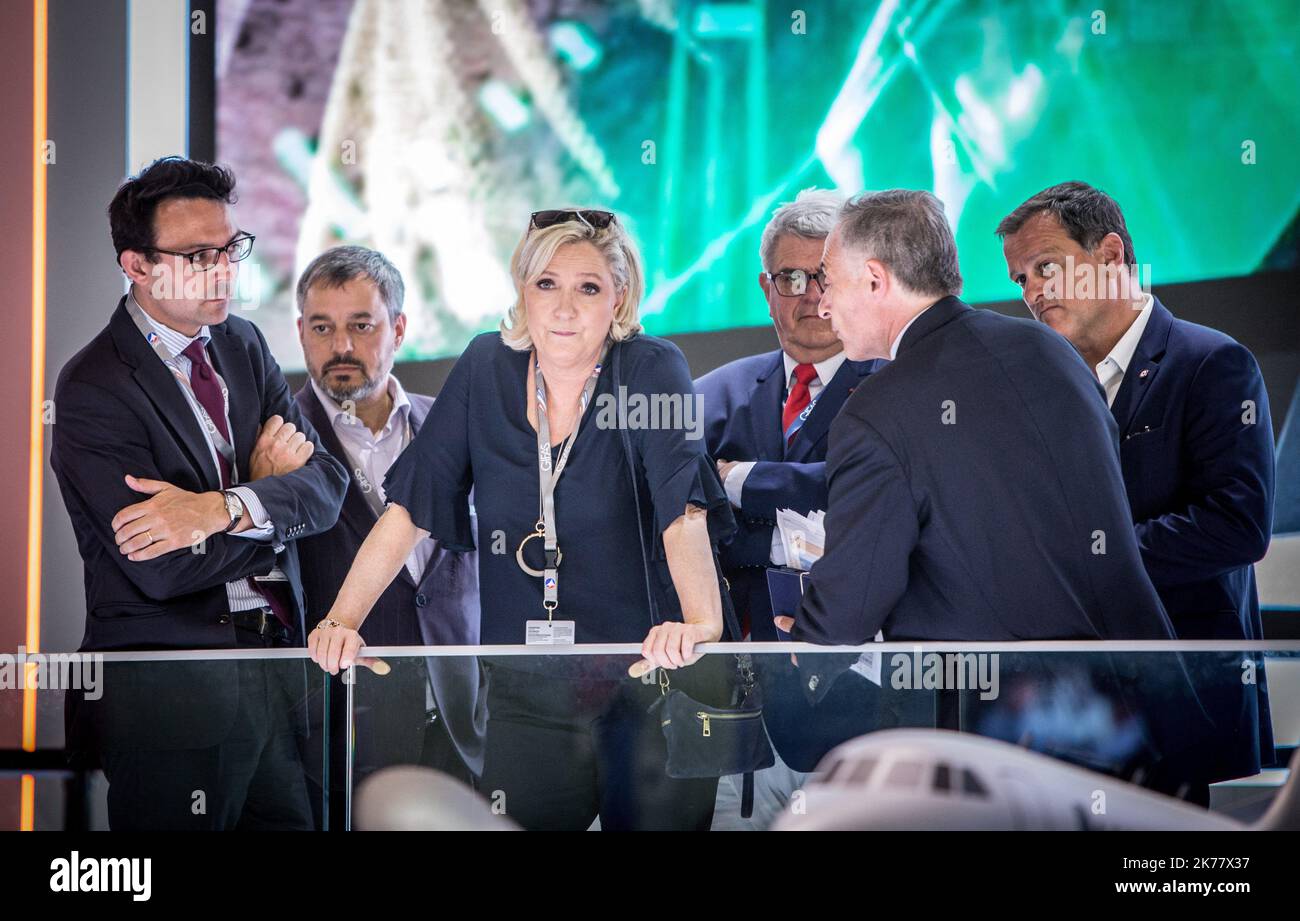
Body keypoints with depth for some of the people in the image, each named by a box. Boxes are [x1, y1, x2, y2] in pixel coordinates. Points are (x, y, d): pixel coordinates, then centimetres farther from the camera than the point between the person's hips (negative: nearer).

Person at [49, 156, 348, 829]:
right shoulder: (94, 389, -11)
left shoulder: (243, 345, 11)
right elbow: (163, 571, -19)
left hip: (276, 666, 6)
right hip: (170, 696, -6)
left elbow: (326, 484, -1)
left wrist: (221, 509, -20)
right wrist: (265, 486, -4)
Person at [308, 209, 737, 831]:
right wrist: (341, 621, -11)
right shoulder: (486, 369, 3)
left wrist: (701, 623, -39)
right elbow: (409, 507, 1)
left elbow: (684, 511, -22)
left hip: (645, 681, -2)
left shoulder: (651, 371, -7)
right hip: (524, 693, 3)